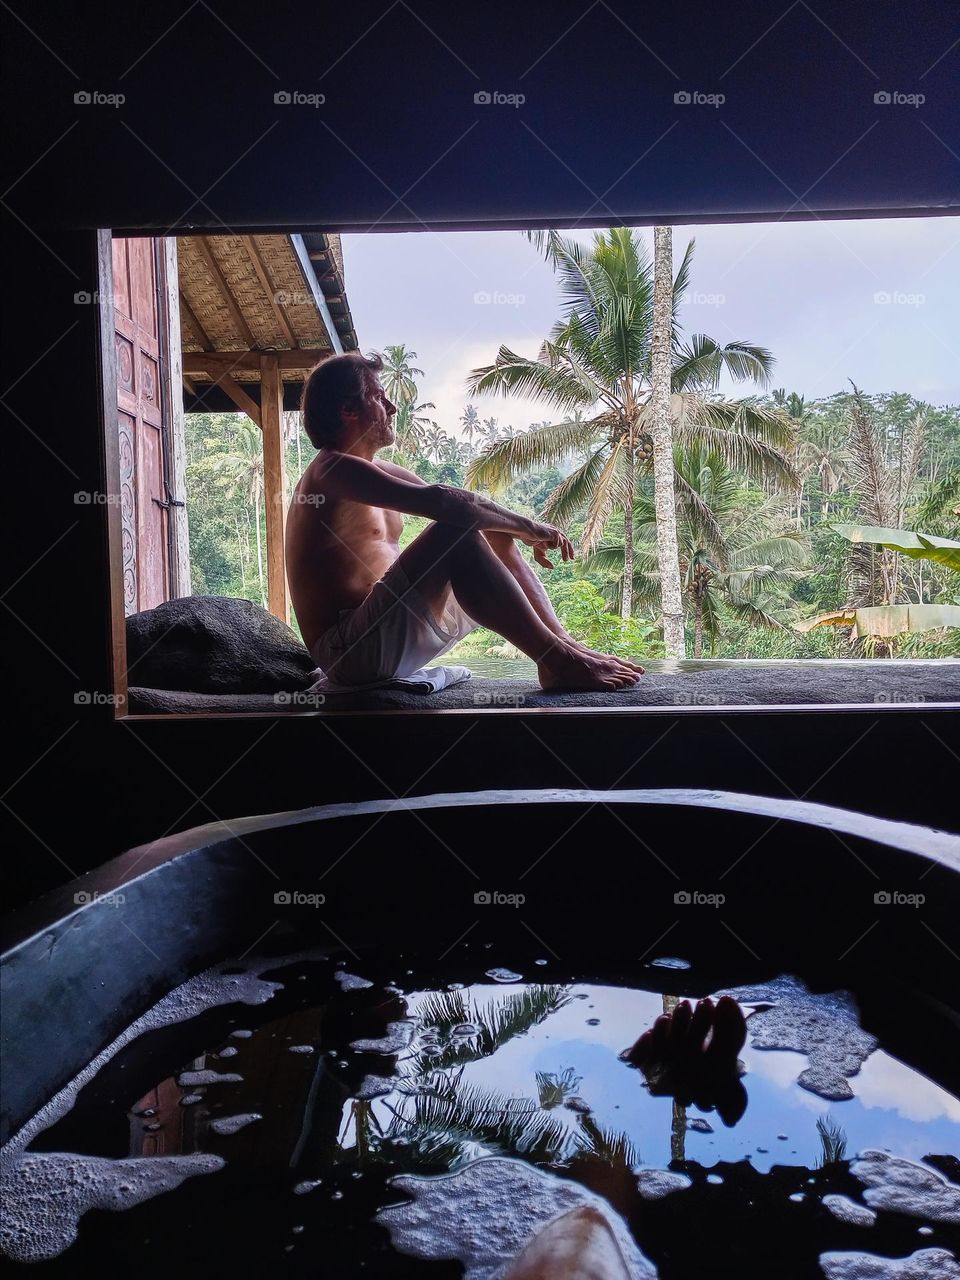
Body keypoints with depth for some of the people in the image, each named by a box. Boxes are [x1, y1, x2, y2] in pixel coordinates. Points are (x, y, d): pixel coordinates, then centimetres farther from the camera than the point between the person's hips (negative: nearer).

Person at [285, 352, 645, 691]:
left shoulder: (378, 471, 19)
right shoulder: (332, 471, -13)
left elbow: (464, 503, 17)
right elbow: (441, 502, -25)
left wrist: (524, 531, 0)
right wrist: (528, 527, -15)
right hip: (350, 650, -10)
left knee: (495, 538, 11)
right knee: (456, 530, -26)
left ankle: (565, 643, 0)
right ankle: (557, 662, -24)